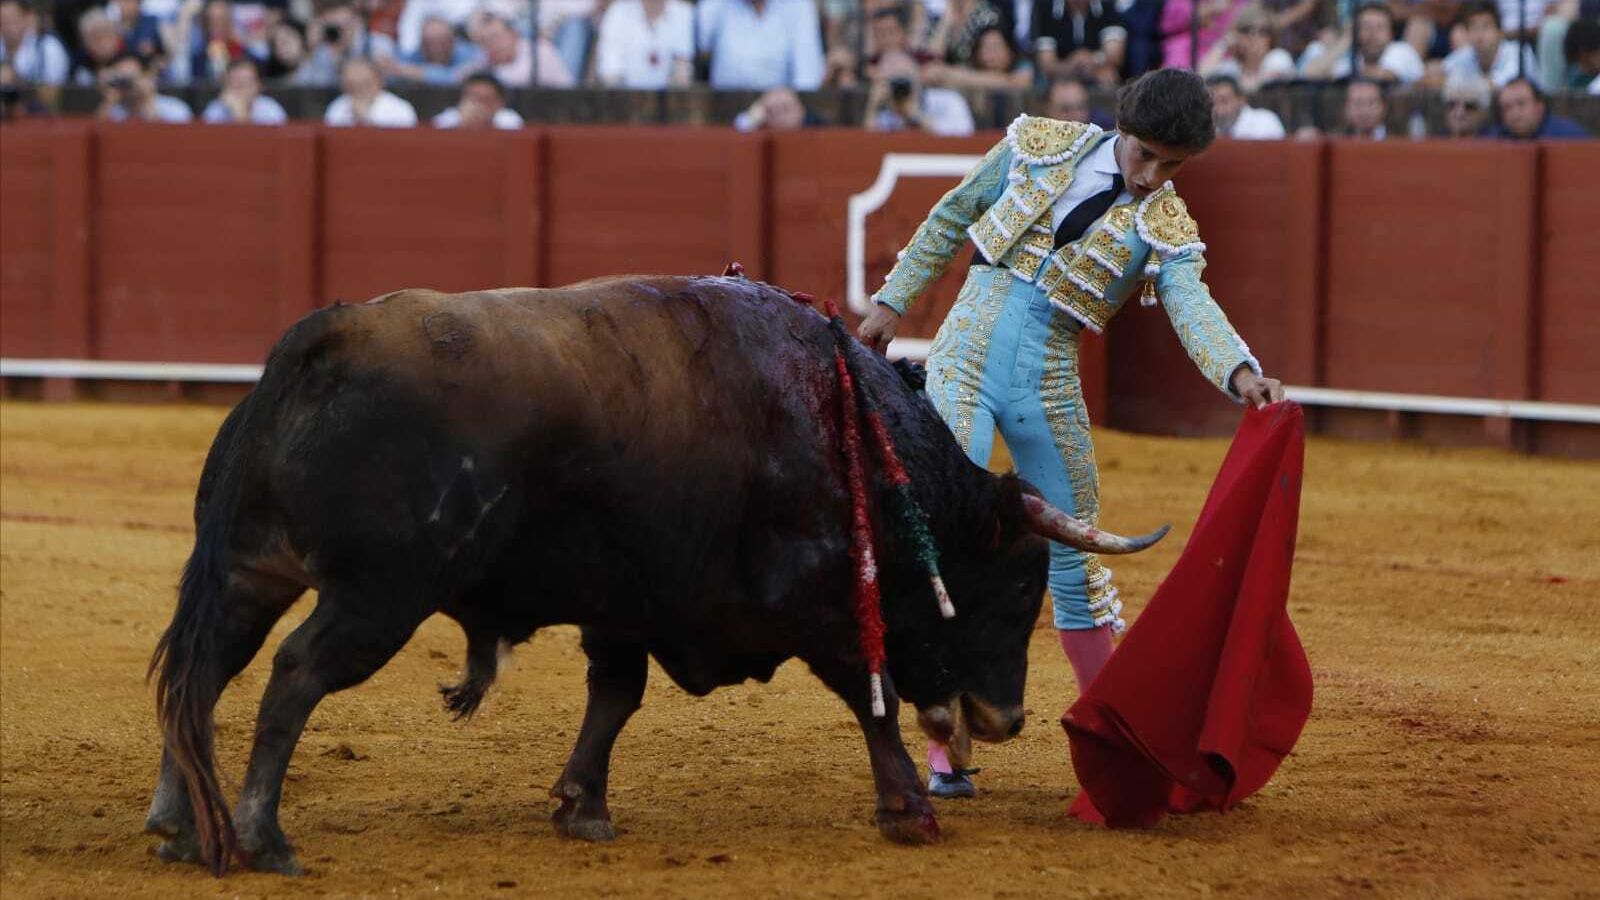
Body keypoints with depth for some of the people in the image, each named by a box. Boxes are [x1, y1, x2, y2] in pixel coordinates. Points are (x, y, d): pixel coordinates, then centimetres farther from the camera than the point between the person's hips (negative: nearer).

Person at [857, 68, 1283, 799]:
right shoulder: (1040, 146, 1)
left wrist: (1240, 372, -39)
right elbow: (952, 218, 14)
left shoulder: (1165, 230, -2)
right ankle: (944, 751, -11)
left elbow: (1194, 308, -19)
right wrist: (893, 302, 14)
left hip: (1047, 388, 1)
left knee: (1074, 559, 9)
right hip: (965, 360, -1)